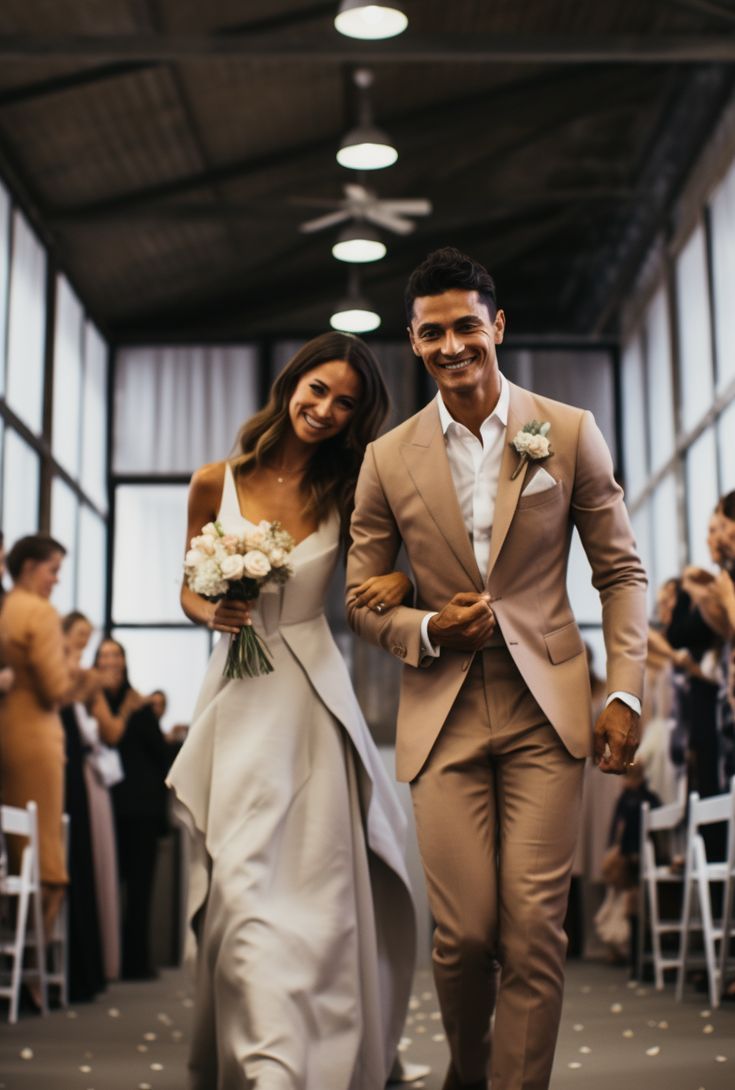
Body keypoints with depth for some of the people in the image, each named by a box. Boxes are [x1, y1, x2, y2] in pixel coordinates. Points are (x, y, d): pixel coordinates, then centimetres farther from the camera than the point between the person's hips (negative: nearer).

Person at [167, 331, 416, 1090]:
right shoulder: (216, 483, 2)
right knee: (243, 881, -4)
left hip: (311, 698, 0)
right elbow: (190, 590, 12)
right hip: (238, 697, 0)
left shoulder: (347, 494, 2)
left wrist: (402, 581, -9)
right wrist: (215, 614, -9)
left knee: (314, 883, 0)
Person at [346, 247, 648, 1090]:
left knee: (534, 931, -4)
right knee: (463, 933, 1)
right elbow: (361, 599, 10)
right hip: (443, 715, 1)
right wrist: (429, 631, -10)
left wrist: (624, 691, -4)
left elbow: (621, 571, 6)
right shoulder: (388, 459, 3)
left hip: (545, 711, 0)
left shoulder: (570, 434, 1)